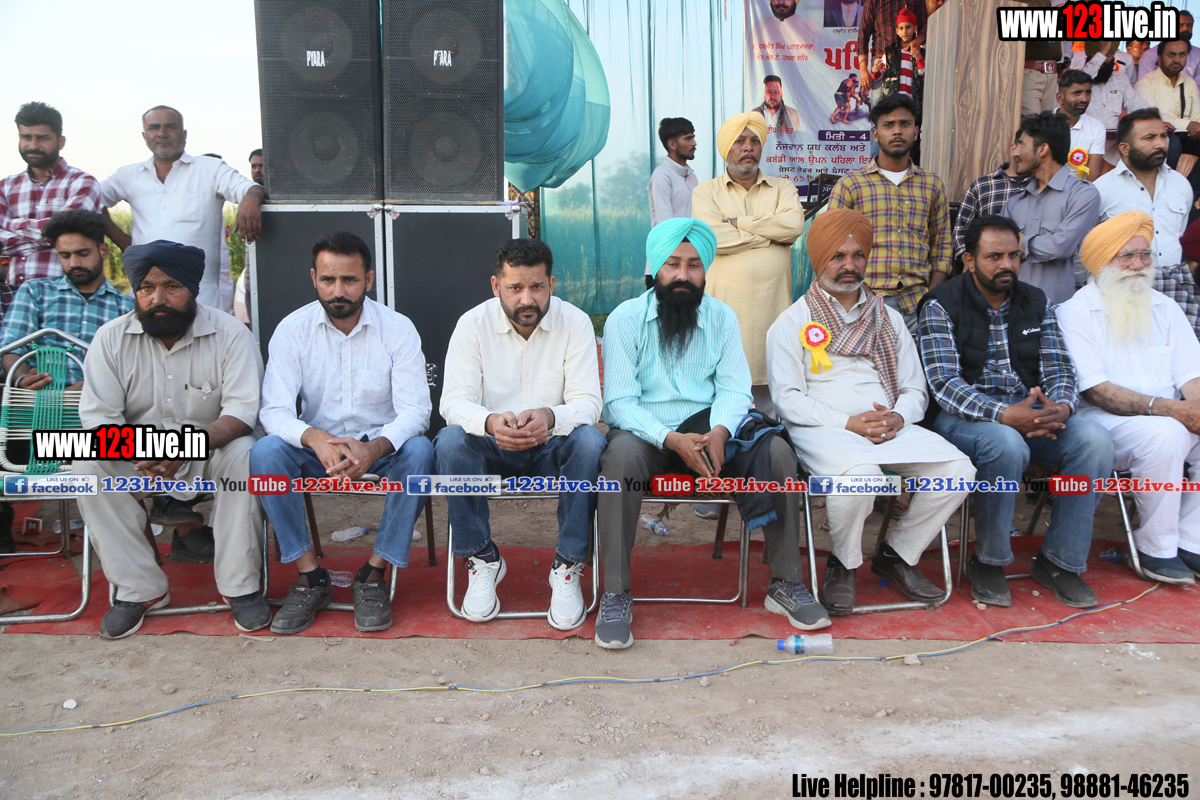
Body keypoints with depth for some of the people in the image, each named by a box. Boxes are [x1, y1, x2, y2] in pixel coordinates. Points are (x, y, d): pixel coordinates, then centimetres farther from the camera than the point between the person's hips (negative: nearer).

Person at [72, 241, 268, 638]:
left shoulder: (230, 334, -12)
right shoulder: (111, 338, -5)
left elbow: (243, 412, -20)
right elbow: (97, 416, -10)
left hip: (209, 448, -2)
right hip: (137, 457, 2)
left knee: (243, 454, -33)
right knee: (87, 466, -25)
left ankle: (240, 586, -20)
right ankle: (139, 588, -14)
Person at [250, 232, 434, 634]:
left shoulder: (397, 328, -8)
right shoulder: (292, 329, -5)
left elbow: (415, 409, -15)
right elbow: (275, 410, -13)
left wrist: (374, 448, -36)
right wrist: (314, 438, -37)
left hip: (381, 445, -1)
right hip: (317, 447, 1)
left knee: (419, 451, -32)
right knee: (265, 452, -28)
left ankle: (375, 573, -19)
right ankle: (309, 575, -16)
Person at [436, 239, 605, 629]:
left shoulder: (575, 323, -7)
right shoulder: (473, 324, -7)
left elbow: (587, 402, -13)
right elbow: (454, 401, -14)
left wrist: (551, 417, -38)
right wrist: (489, 422, -39)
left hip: (551, 446, 0)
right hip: (492, 449, 1)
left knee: (589, 441, -32)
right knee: (450, 442, -30)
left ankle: (568, 566, -18)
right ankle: (481, 559, -12)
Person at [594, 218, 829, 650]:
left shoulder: (722, 317, 10)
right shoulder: (625, 318, -1)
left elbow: (734, 389, 3)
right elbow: (619, 401, -9)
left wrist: (719, 431, -20)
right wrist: (672, 439, -25)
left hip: (707, 426, 3)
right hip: (646, 431, -3)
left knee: (777, 450, -22)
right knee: (622, 452, -37)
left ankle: (785, 584, -9)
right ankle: (615, 594, -27)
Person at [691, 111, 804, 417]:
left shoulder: (782, 187, 17)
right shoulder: (706, 191, 11)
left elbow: (794, 225, -5)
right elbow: (712, 236, -9)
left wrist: (738, 222, -4)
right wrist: (771, 235, -2)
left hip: (773, 301, 2)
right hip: (726, 304, -2)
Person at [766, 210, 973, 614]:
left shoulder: (889, 320, 22)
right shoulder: (792, 322, 7)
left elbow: (914, 389, 18)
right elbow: (788, 399, -4)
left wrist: (898, 418, -6)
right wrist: (848, 424, -15)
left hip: (892, 427, 5)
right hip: (822, 429, -5)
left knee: (958, 470, -19)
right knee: (859, 474, -37)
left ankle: (897, 553, 3)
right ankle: (842, 564, -7)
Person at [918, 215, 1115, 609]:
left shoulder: (1036, 303, 12)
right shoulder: (941, 306, -4)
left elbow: (1059, 369, 8)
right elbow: (944, 383, -15)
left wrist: (1060, 407, -16)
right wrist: (1004, 414, -29)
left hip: (1031, 410, 5)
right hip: (964, 415, -5)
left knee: (1095, 440, -22)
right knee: (1007, 445, -37)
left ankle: (1059, 560, -5)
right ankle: (988, 561, -13)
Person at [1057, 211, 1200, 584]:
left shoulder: (1165, 308, 16)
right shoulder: (1074, 313, -3)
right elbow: (1095, 390, -13)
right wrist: (1161, 407, -23)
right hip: (1105, 420, -6)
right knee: (1165, 434, -32)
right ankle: (1156, 549, -16)